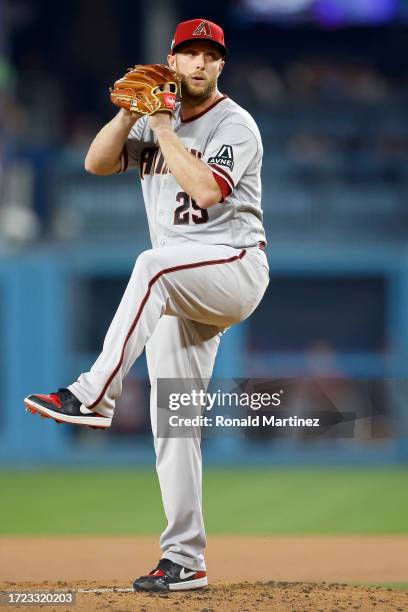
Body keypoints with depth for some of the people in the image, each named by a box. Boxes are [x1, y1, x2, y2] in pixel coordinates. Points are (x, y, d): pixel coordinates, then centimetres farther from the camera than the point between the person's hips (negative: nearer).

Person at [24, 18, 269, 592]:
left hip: (234, 265, -7)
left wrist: (163, 129, -15)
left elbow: (205, 189, -20)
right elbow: (97, 163, 6)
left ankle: (93, 396, -43)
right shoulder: (156, 121, 17)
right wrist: (129, 113, -8)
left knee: (154, 265, -38)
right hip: (177, 293, 7)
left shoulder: (235, 125, -4)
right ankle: (184, 560, 2)